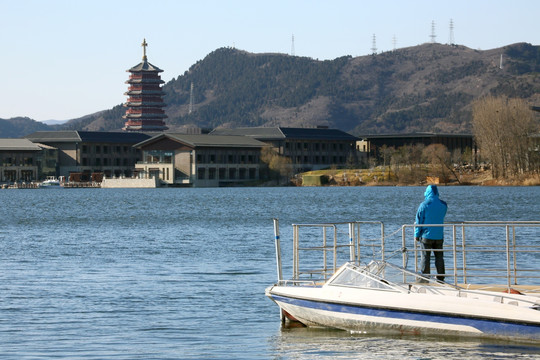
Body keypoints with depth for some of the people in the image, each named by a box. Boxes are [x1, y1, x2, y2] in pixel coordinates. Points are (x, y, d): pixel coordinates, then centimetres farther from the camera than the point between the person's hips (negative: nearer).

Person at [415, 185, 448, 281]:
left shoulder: (424, 205, -10)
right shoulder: (443, 205, 2)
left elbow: (419, 221, -6)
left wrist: (417, 235, 3)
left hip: (426, 236, -4)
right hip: (439, 236, 4)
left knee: (425, 257, 1)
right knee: (439, 257, 10)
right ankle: (440, 278, 12)